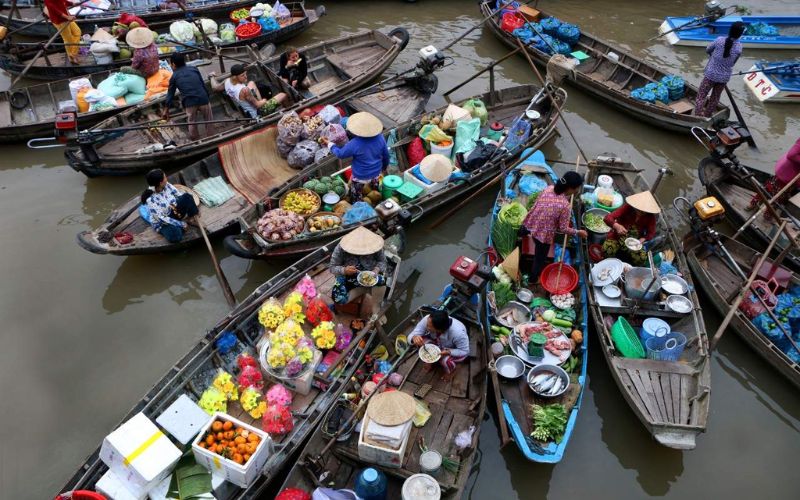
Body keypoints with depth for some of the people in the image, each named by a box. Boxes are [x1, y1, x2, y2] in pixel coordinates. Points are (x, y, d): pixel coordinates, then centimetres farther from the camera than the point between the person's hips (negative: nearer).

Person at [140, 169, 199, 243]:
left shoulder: (166, 185, -15)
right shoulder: (151, 199, -31)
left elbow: (179, 194, -4)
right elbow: (161, 218, -28)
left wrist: (194, 208, -14)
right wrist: (181, 224, -26)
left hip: (174, 211, 5)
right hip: (162, 223, -5)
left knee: (187, 196, -22)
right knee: (175, 237, -34)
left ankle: (190, 218, -5)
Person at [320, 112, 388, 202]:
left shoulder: (354, 144, -34)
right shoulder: (380, 138, -21)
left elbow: (340, 153, -16)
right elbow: (386, 155, -6)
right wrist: (385, 166, 16)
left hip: (360, 177, -5)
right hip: (376, 173, 5)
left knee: (356, 199, 22)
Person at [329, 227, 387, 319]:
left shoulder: (375, 247, -18)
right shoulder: (340, 249, -21)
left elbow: (382, 261, -2)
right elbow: (333, 268, -11)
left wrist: (377, 269, -25)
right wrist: (344, 270, -33)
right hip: (348, 279, 0)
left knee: (381, 281, -35)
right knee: (339, 298, -28)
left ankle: (375, 312, -14)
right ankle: (366, 291, -4)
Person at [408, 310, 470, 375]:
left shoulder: (458, 332, -41)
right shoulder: (427, 320, -32)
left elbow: (465, 351, -25)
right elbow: (411, 335, -25)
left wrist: (448, 352, -39)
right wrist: (414, 337, -48)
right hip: (439, 343, 4)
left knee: (445, 360, -30)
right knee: (422, 341, -22)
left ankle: (450, 374, 5)